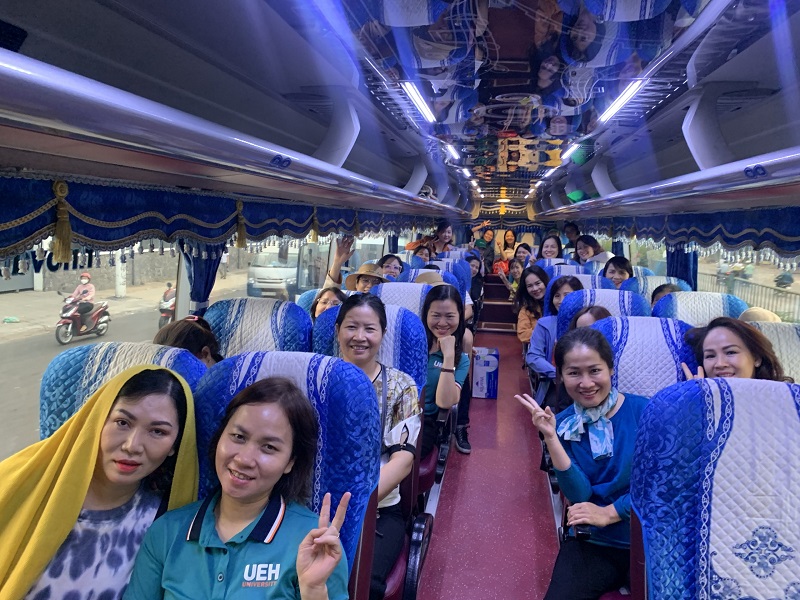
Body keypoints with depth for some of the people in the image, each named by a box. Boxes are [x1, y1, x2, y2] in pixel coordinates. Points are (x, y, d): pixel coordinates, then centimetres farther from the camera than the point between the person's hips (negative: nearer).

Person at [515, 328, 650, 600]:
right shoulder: (563, 424, 0)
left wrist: (608, 513, -13)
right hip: (592, 542, 1)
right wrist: (551, 437, -18)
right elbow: (580, 495, -9)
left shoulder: (644, 410, -8)